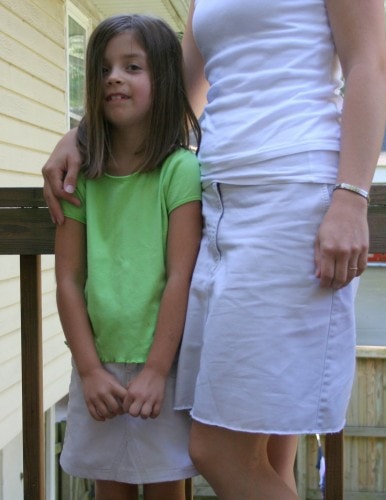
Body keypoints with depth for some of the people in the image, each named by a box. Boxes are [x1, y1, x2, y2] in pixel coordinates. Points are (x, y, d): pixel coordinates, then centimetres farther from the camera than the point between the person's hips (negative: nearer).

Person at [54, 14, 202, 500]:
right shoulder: (81, 173, 2)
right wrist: (90, 369, -6)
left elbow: (181, 278, -12)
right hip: (98, 366, 3)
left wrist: (155, 371, -13)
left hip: (161, 365, -3)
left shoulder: (181, 169, -8)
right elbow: (68, 281, 0)